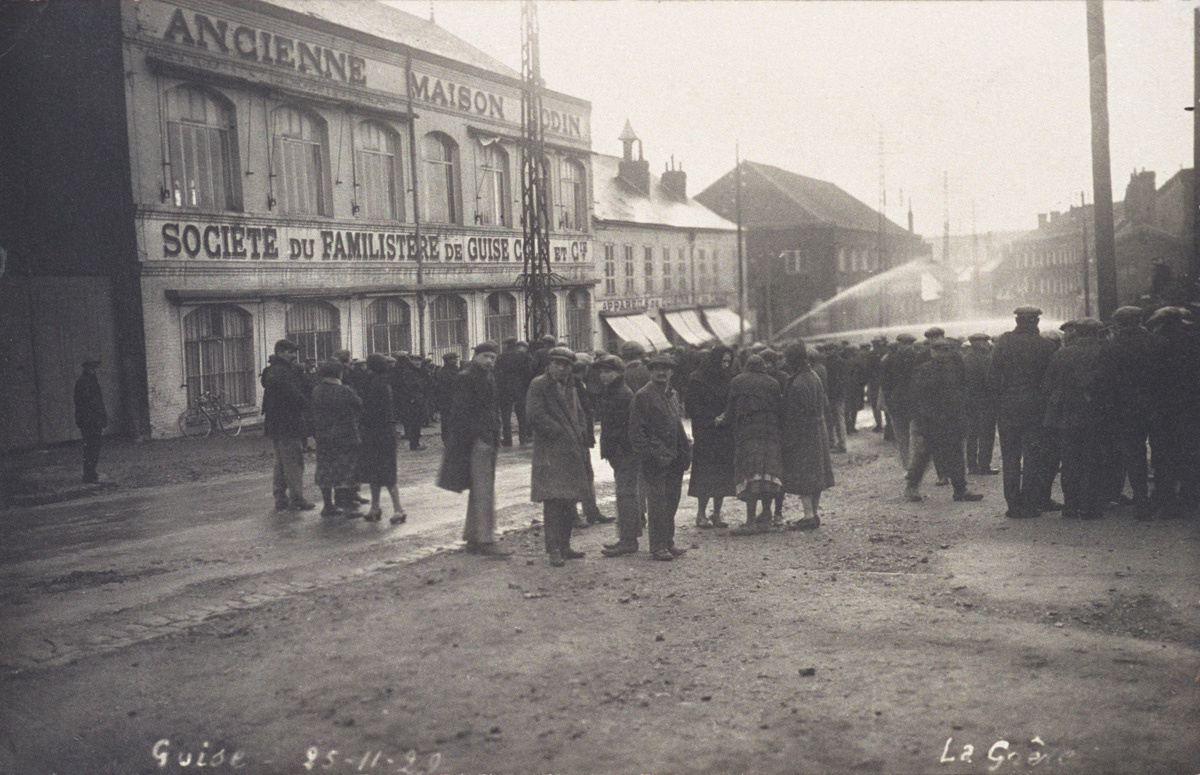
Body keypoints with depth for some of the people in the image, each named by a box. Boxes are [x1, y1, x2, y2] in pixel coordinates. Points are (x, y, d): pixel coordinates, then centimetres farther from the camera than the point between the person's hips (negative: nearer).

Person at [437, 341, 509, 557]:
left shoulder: (489, 380, 18)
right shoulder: (465, 379, -9)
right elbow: (460, 412, -16)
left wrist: (496, 439, 16)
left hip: (487, 441, 9)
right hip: (474, 441, -9)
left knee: (479, 491, 13)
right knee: (484, 491, -11)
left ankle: (472, 539, 20)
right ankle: (485, 541, -9)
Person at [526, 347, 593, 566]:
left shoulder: (571, 387, 18)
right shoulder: (538, 385, -5)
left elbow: (579, 414, 23)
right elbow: (534, 415, -14)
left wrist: (581, 435, 5)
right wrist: (559, 432, -14)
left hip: (573, 453, 8)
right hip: (550, 452, -8)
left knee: (569, 501, 11)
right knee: (553, 501, -11)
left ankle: (564, 546, 19)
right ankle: (554, 550, -8)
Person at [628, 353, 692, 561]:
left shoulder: (673, 394, 16)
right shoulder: (642, 396, -8)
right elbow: (636, 432, -11)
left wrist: (685, 442, 13)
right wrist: (651, 454, -16)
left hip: (674, 460, 7)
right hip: (655, 461, -7)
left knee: (672, 501, 12)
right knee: (657, 503, -4)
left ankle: (668, 543, 22)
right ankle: (657, 547, 3)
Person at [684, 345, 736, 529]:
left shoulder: (727, 379, 14)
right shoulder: (697, 379, -4)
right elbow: (691, 406, -9)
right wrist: (713, 418, -17)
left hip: (725, 434, 6)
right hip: (705, 434, -5)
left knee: (723, 475, 3)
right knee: (706, 474, -6)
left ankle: (717, 515, 11)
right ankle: (701, 515, 2)